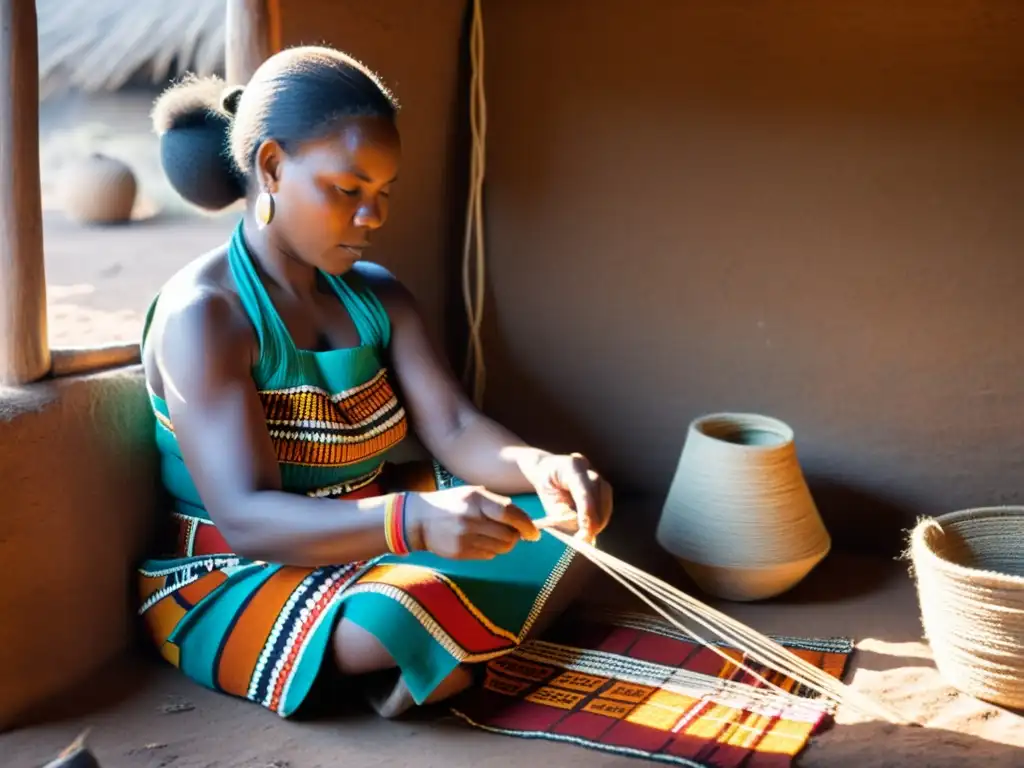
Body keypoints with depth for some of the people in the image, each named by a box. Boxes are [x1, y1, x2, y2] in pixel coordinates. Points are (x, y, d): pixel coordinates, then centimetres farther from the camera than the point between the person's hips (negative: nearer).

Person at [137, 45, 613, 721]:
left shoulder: (379, 297, 3)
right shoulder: (201, 314, -19)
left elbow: (455, 429, -8)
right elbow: (245, 519, -29)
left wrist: (538, 466, -32)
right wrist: (411, 521, -46)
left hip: (374, 532, 7)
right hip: (238, 577, -7)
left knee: (568, 527, -2)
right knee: (407, 626, -36)